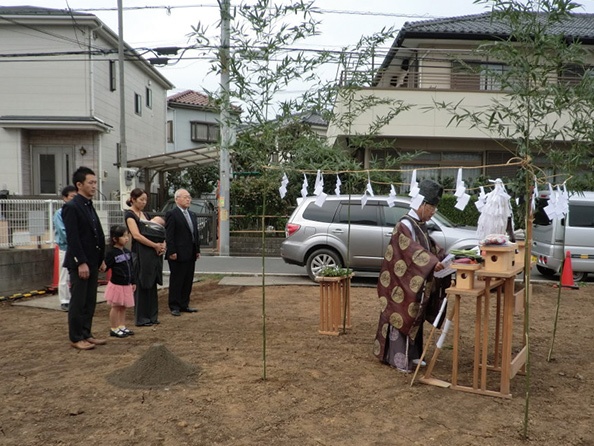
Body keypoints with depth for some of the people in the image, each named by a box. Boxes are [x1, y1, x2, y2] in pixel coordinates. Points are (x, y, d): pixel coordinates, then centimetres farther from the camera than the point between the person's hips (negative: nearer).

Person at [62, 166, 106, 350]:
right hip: (79, 263, -8)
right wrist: (81, 263, -20)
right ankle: (76, 338, 11)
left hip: (92, 262, 8)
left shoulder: (89, 206, 14)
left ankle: (86, 334, 23)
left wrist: (101, 259, 14)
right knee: (78, 302, 1)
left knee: (90, 301, 13)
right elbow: (72, 238, -18)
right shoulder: (71, 207, -12)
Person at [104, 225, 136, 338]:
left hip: (126, 285, 6)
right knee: (116, 307, 4)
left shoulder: (127, 252, 7)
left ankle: (122, 326, 24)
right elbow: (105, 266, -15)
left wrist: (133, 282, 15)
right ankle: (114, 329, 14)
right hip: (116, 285, -6)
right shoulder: (111, 253, -13)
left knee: (123, 307, 14)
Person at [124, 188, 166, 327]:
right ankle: (140, 319, 8)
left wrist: (163, 245, -5)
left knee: (151, 286, 10)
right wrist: (155, 245, -16)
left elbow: (160, 234, 15)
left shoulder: (146, 215, 17)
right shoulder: (129, 215, -5)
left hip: (153, 255, 7)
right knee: (141, 286, -1)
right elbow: (136, 235, -18)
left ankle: (152, 316, 18)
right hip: (140, 255, -7)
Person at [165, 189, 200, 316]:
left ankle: (184, 305, 22)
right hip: (178, 255, -8)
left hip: (190, 255, 8)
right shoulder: (172, 214, -8)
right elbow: (169, 235, -12)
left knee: (188, 281, 12)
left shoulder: (192, 215, 17)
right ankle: (175, 307, 11)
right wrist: (172, 252, -17)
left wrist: (197, 250, 13)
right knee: (176, 281, 1)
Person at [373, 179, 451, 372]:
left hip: (417, 284, 9)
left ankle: (411, 355, 26)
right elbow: (413, 250, -28)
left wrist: (445, 258, 3)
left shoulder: (421, 225, 12)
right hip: (403, 283, -9)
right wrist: (432, 263, -38)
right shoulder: (405, 225, -17)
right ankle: (398, 358, 8)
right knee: (402, 318, -2)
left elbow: (430, 247, 18)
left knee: (415, 318, 15)